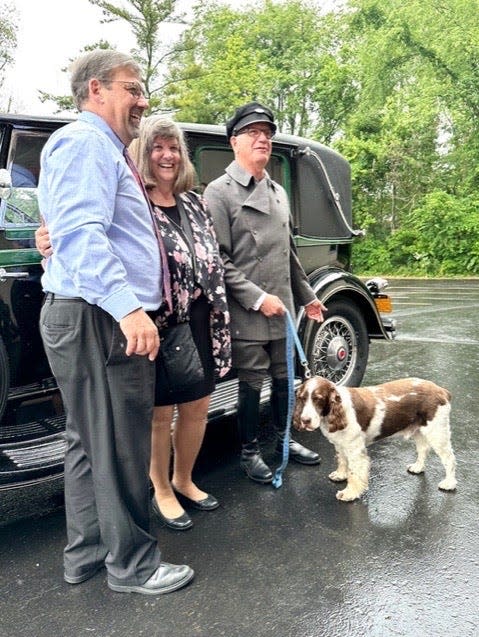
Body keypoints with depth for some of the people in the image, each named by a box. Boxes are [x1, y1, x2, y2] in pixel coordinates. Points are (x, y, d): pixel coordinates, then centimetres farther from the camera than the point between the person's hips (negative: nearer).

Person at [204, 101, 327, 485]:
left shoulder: (279, 192, 16)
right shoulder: (219, 192, -7)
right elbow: (218, 260, -14)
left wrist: (307, 295, 22)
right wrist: (258, 299, -18)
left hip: (281, 309, 7)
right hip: (246, 314, -6)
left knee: (284, 378, 16)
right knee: (251, 384, 5)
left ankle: (285, 439, 36)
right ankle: (250, 452, 24)